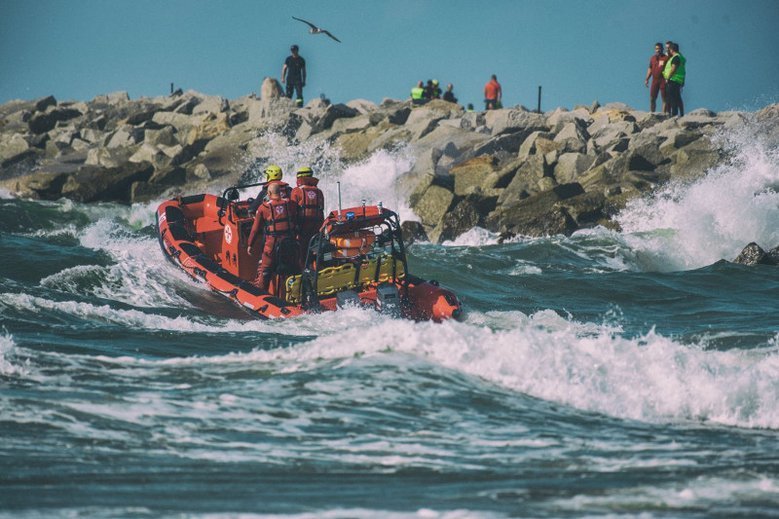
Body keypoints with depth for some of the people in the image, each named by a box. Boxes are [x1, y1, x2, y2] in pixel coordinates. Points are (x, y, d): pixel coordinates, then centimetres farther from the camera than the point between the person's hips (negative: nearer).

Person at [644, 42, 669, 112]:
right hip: (655, 80, 5)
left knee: (664, 99, -4)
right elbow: (650, 69, 20)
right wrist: (646, 79, 12)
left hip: (663, 81, -5)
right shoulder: (652, 58, 14)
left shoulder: (666, 58, -2)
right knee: (652, 99, 4)